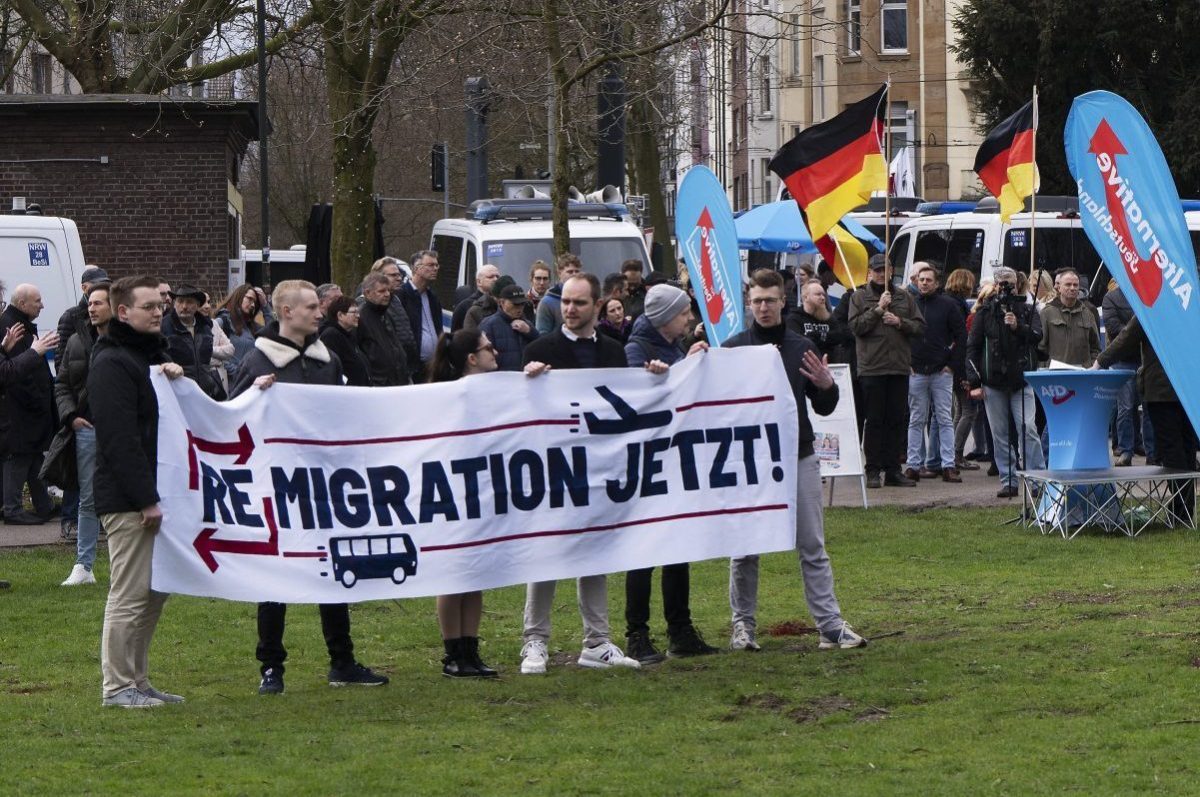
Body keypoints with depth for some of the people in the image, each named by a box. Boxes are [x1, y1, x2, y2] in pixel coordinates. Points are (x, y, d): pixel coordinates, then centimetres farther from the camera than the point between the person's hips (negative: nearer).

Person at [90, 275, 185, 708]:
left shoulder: (154, 354, 18)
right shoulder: (111, 363, -12)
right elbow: (120, 439, -19)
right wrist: (146, 498, -21)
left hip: (149, 495, 10)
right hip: (126, 499, -9)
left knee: (155, 591, 12)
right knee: (130, 592, -7)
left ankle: (137, 680, 19)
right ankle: (118, 685, -2)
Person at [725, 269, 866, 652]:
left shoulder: (802, 348, 8)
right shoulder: (734, 348, 2)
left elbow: (823, 407, 11)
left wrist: (827, 386, -11)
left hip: (799, 458, 2)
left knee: (813, 548, 1)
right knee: (744, 551, 3)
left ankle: (831, 625, 0)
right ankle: (743, 625, 14)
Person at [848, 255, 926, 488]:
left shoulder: (904, 297, 12)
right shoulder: (859, 297, 4)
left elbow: (920, 327, 8)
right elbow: (855, 326, -9)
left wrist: (900, 322, -8)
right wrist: (878, 309, -13)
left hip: (899, 366, 3)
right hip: (871, 367, -3)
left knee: (898, 419, 5)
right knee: (874, 420, -1)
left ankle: (893, 470, 11)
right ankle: (873, 471, 3)